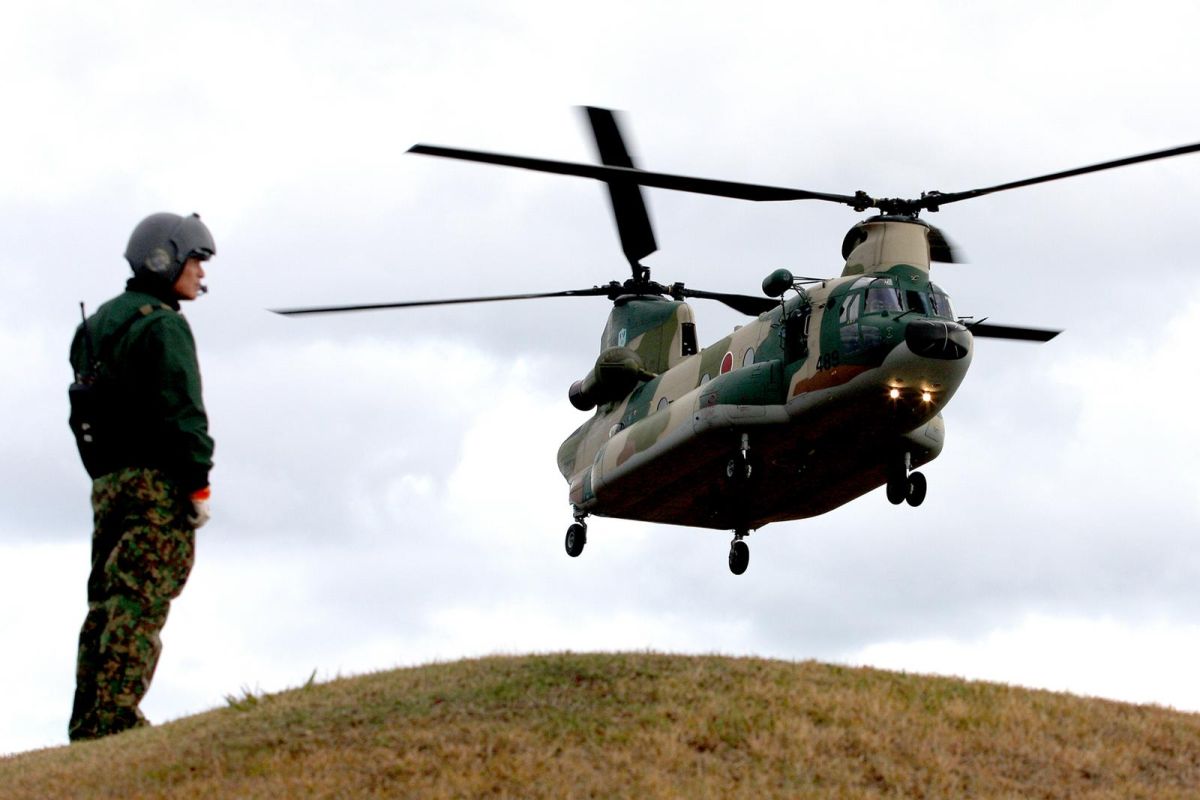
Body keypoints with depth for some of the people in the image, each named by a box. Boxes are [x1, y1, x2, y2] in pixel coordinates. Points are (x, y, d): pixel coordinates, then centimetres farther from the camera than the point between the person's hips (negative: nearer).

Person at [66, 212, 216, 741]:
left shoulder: (99, 322, 19)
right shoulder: (162, 325, -10)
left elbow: (81, 406, 20)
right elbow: (181, 411, -17)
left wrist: (105, 476, 20)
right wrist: (198, 485, -13)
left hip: (107, 481, 9)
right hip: (156, 483, -9)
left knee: (107, 600, 9)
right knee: (140, 603, -10)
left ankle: (88, 720, 9)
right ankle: (115, 716, -15)